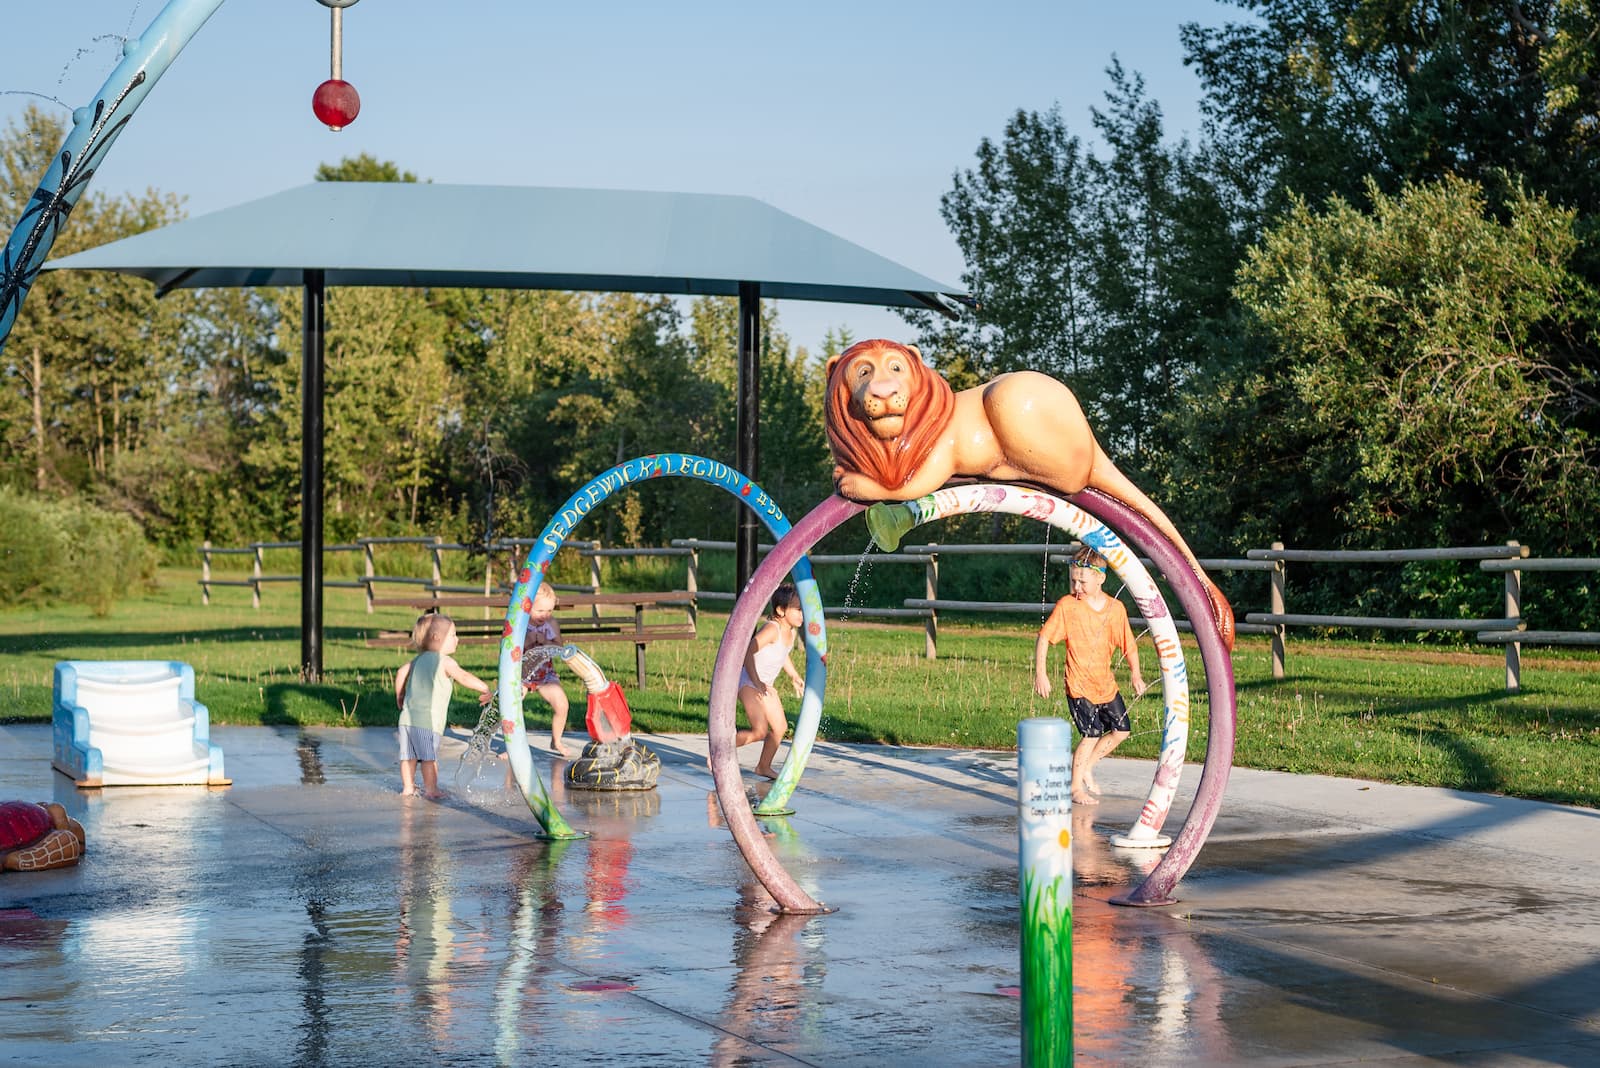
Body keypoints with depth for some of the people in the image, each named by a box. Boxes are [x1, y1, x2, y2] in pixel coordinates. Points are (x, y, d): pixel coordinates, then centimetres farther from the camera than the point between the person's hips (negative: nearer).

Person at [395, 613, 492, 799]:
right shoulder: (445, 661, -7)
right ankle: (431, 789, -3)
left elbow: (401, 673, 21)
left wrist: (400, 697, 34)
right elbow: (464, 677, -18)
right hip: (428, 719, -7)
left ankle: (408, 787, 18)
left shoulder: (418, 660, 17)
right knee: (429, 756, -4)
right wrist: (485, 689, -16)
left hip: (408, 716, 7)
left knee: (409, 755, 12)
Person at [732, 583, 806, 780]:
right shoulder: (772, 629, -24)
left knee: (780, 728, 11)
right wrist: (756, 682, -33)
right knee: (760, 731, -17)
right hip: (748, 682, -9)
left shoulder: (792, 631, 4)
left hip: (765, 685, 9)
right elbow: (747, 652, -30)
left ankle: (764, 766, 29)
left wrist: (795, 677, 21)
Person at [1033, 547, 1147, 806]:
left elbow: (1129, 644, 8)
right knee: (1092, 734, -12)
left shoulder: (1116, 608, -2)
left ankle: (1086, 767, 28)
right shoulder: (1066, 606, -12)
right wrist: (1040, 673, -16)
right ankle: (1076, 787, 5)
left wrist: (1136, 675, 5)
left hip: (1106, 684, 5)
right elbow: (1043, 638, -9)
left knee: (1121, 731, 10)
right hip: (1079, 685, -5)